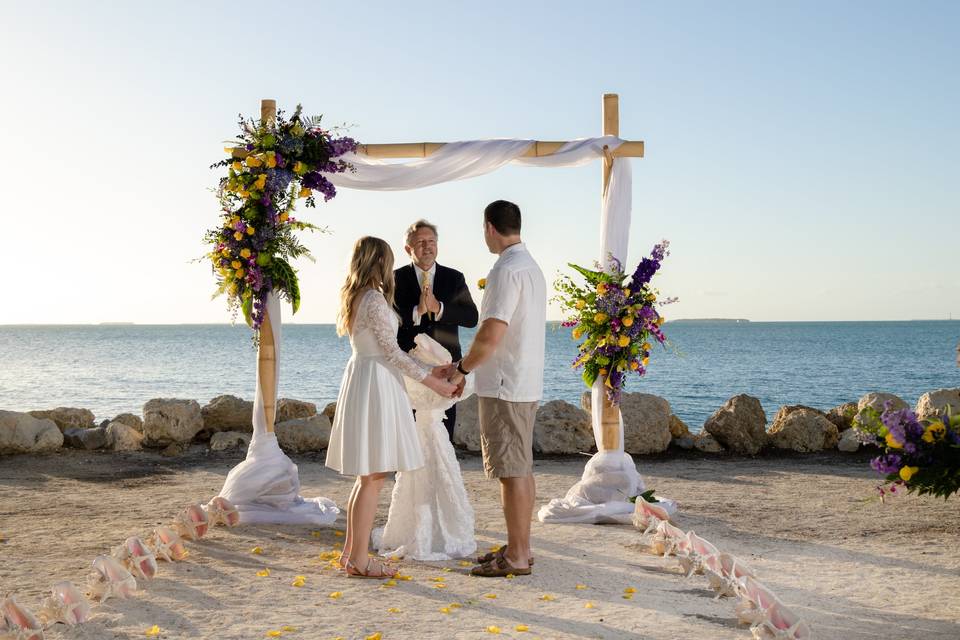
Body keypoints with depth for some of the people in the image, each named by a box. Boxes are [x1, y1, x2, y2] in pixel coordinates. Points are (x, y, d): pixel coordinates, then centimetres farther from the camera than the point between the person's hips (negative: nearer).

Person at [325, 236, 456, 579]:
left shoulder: (354, 297, 14)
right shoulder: (375, 299, -15)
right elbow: (392, 352, -14)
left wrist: (428, 370, 16)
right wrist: (432, 381, -7)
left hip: (361, 378, 10)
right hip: (376, 383, -10)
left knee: (366, 476, 16)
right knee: (373, 477, -4)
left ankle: (351, 551, 23)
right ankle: (359, 560, 1)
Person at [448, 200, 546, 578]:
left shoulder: (506, 270, -17)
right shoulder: (532, 267, 14)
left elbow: (490, 336, -22)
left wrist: (461, 370, -6)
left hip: (504, 386, -10)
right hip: (527, 384, 10)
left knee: (511, 471, -4)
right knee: (522, 469, 14)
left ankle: (516, 558, 2)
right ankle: (520, 548, 22)